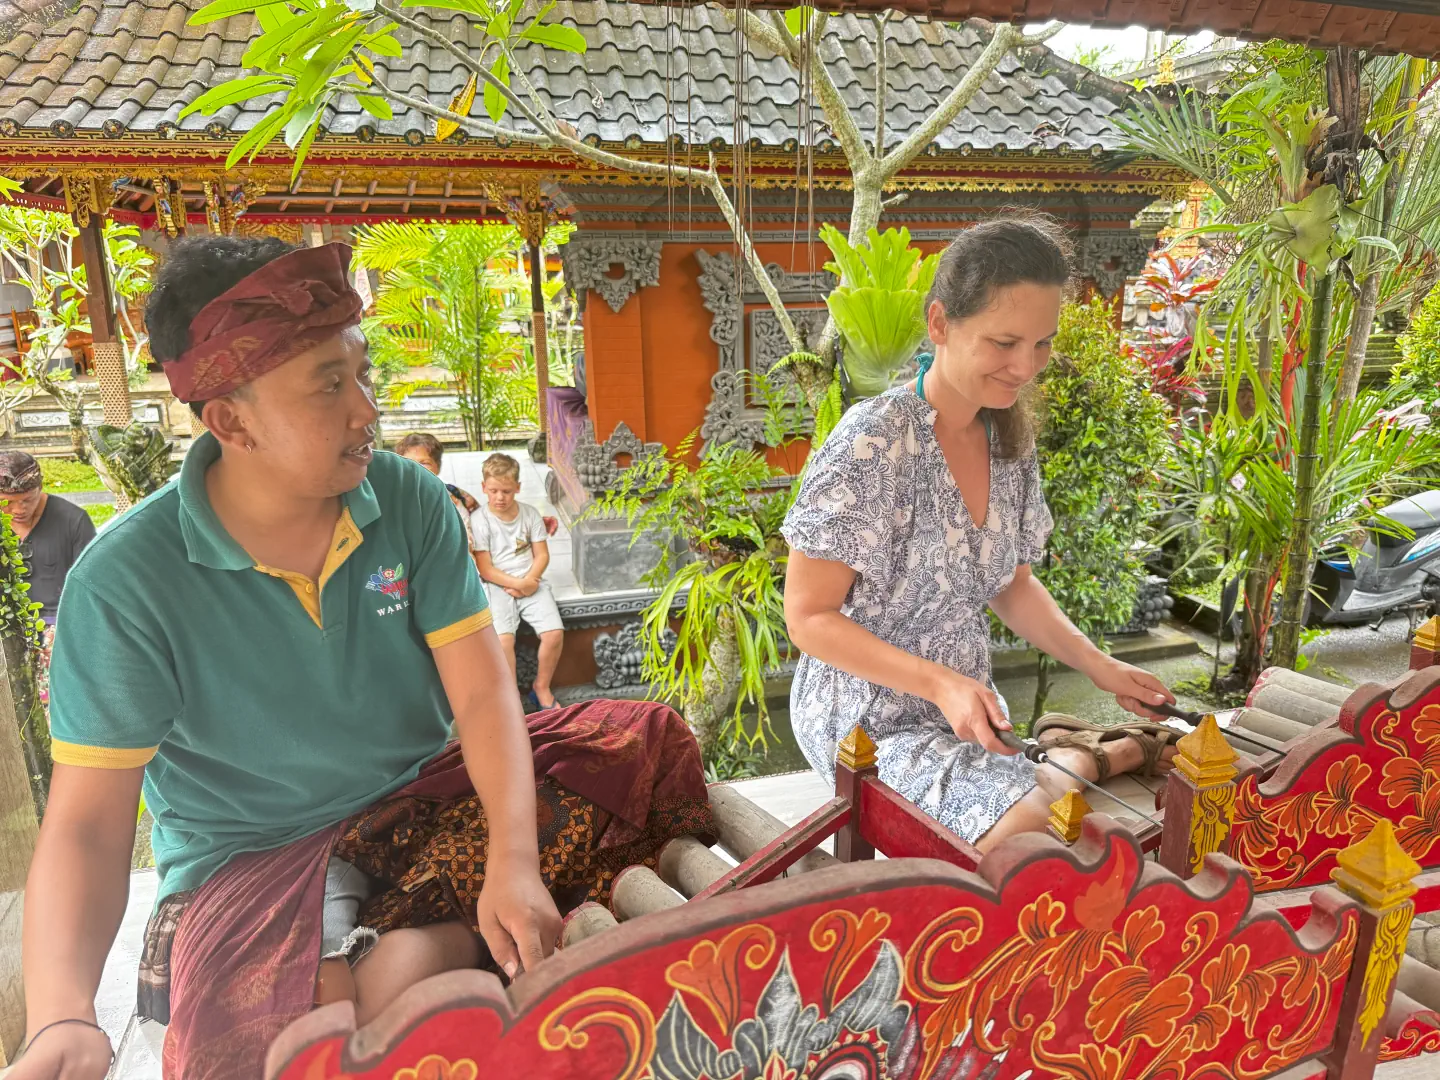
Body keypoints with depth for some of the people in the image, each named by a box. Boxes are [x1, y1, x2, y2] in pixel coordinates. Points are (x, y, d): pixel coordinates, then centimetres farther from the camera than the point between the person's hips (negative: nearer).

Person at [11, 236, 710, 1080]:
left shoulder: (410, 501, -10)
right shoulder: (125, 581, -17)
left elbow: (483, 692, -13)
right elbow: (87, 821, -15)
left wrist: (514, 861, -26)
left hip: (425, 798, 4)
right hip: (259, 859, -3)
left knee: (644, 741, -11)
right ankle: (457, 942, -4)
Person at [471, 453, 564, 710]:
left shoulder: (530, 514, 4)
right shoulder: (478, 520, -6)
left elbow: (542, 555, 5)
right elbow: (484, 569, -8)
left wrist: (529, 581, -13)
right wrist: (517, 584, -17)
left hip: (531, 583, 3)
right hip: (497, 586, -3)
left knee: (554, 632, -17)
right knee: (503, 639, -27)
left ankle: (542, 688, 7)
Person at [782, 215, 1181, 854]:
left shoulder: (1009, 440, 2)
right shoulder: (873, 441, -21)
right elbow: (809, 615, -17)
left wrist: (1097, 665, 1)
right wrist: (938, 683, -26)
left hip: (964, 709, 6)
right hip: (869, 715, -6)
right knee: (1036, 830, -25)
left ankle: (1080, 759, 18)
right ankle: (1078, 760, 1)